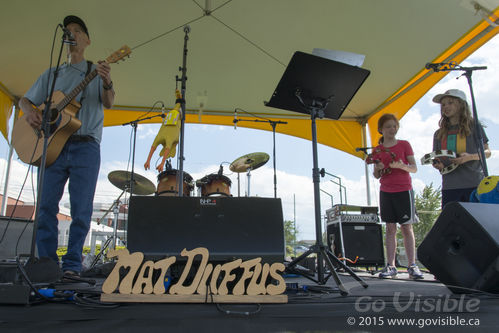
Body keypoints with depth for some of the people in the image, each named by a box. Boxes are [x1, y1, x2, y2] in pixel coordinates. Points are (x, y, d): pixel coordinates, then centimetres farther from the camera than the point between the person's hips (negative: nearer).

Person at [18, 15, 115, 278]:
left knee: (81, 209, -5)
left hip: (85, 147, -2)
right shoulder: (52, 74, 20)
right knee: (46, 205, -1)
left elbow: (108, 104, -2)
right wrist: (30, 112, -4)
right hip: (53, 146, 3)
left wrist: (107, 84, -23)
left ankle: (72, 265, 3)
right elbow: (25, 99, 20)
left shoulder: (97, 71, 13)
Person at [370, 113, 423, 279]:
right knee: (390, 228, 2)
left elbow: (414, 168, 1)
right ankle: (391, 266, 3)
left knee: (407, 227, -2)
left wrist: (402, 166, -19)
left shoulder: (404, 144, 4)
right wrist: (377, 169, -14)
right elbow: (376, 176, 9)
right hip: (386, 192, 2)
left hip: (404, 190, -2)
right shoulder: (377, 150, 8)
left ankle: (412, 265, 2)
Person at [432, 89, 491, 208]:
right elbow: (436, 159, 19)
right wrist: (437, 165, -5)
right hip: (449, 187, 2)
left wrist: (470, 157, -13)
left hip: (475, 185, -2)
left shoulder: (474, 126, 7)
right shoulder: (439, 134, 15)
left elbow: (487, 152, 7)